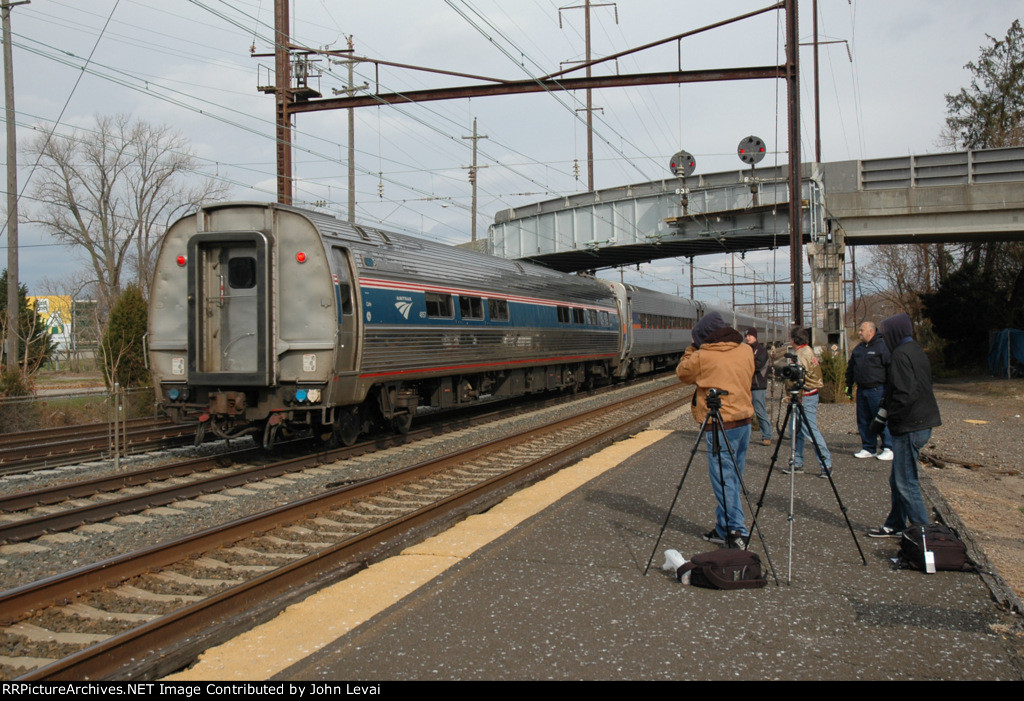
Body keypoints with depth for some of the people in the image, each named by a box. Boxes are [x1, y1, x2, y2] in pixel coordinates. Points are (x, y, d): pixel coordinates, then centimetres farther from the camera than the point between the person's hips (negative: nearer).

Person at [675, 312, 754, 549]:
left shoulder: (702, 357, -11)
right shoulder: (746, 351, 5)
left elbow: (682, 374, 6)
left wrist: (692, 349, 14)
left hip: (720, 425, -7)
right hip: (744, 421, 7)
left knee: (724, 478, -1)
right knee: (733, 477, 14)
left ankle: (737, 530, -3)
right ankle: (724, 529, 23)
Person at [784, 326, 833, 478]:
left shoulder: (802, 354, -15)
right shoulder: (808, 351, 15)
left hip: (805, 398, -10)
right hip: (807, 396, 10)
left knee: (811, 431, -9)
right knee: (797, 431, 12)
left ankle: (826, 464, -7)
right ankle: (797, 463, 17)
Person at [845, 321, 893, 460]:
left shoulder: (882, 347, -7)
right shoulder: (858, 348, 15)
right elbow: (850, 368, 24)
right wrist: (849, 386, 21)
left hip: (877, 390, -7)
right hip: (861, 390, 7)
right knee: (863, 421, 9)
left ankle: (889, 449, 2)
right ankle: (868, 449, 17)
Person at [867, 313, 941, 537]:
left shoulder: (901, 355, -16)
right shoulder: (917, 351, 14)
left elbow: (905, 394, -24)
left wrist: (884, 415, -13)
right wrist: (884, 413, 15)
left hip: (909, 428, -10)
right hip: (922, 423, 10)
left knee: (906, 483, -3)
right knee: (897, 480, 17)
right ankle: (895, 526, 25)